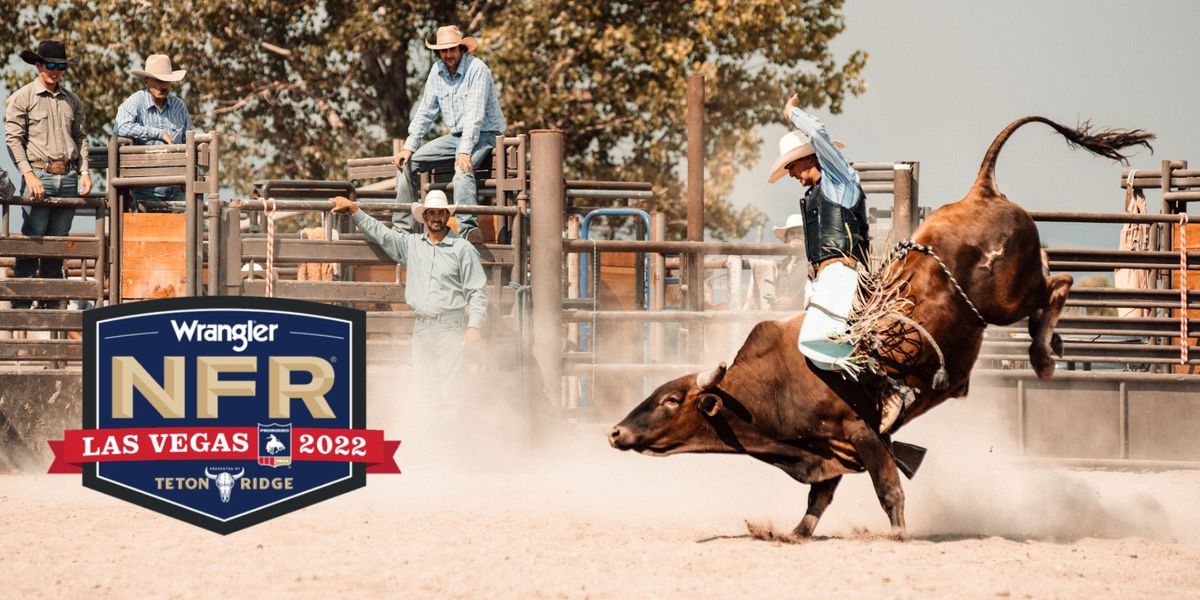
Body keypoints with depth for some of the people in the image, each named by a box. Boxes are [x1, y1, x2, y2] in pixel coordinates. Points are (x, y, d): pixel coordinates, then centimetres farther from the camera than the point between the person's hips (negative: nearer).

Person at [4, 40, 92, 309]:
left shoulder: (72, 101, 16)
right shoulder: (22, 98, 1)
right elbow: (14, 139, -5)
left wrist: (84, 171, 5)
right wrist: (29, 175, -14)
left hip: (68, 178, 5)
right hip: (39, 175, -5)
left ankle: (51, 304, 11)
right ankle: (21, 305, -7)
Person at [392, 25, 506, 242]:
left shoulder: (476, 69, -18)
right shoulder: (437, 71, 3)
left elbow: (475, 114, -25)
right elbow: (425, 111, 9)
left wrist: (464, 152, -34)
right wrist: (409, 146, 0)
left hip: (483, 135, -7)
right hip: (455, 136, 7)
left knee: (462, 168, -36)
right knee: (407, 162, -2)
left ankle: (468, 227, -51)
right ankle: (403, 226, -1)